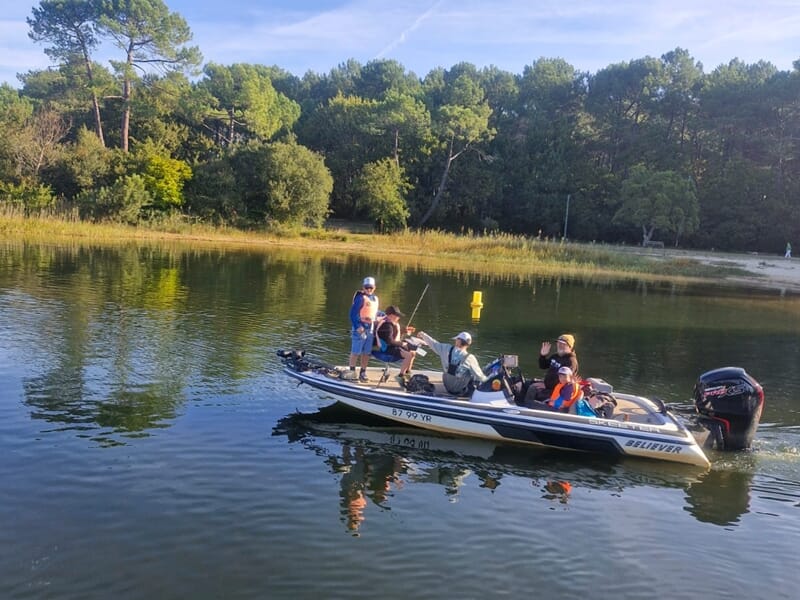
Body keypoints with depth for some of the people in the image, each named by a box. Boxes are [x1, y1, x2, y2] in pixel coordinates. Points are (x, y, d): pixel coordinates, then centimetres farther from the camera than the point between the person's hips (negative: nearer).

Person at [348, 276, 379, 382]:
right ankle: (352, 371, 10)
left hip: (370, 329, 7)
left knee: (366, 353, 10)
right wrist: (357, 326, -21)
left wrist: (374, 327, 17)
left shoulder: (375, 299, 13)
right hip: (360, 328, -7)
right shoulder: (360, 298, -11)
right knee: (356, 352, -1)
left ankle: (363, 373, 19)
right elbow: (353, 313, -15)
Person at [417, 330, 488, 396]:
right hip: (463, 392, -5)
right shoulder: (469, 358, -23)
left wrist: (423, 335, 20)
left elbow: (433, 343, 3)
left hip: (448, 388, 5)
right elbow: (479, 376, -16)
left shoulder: (447, 349, -14)